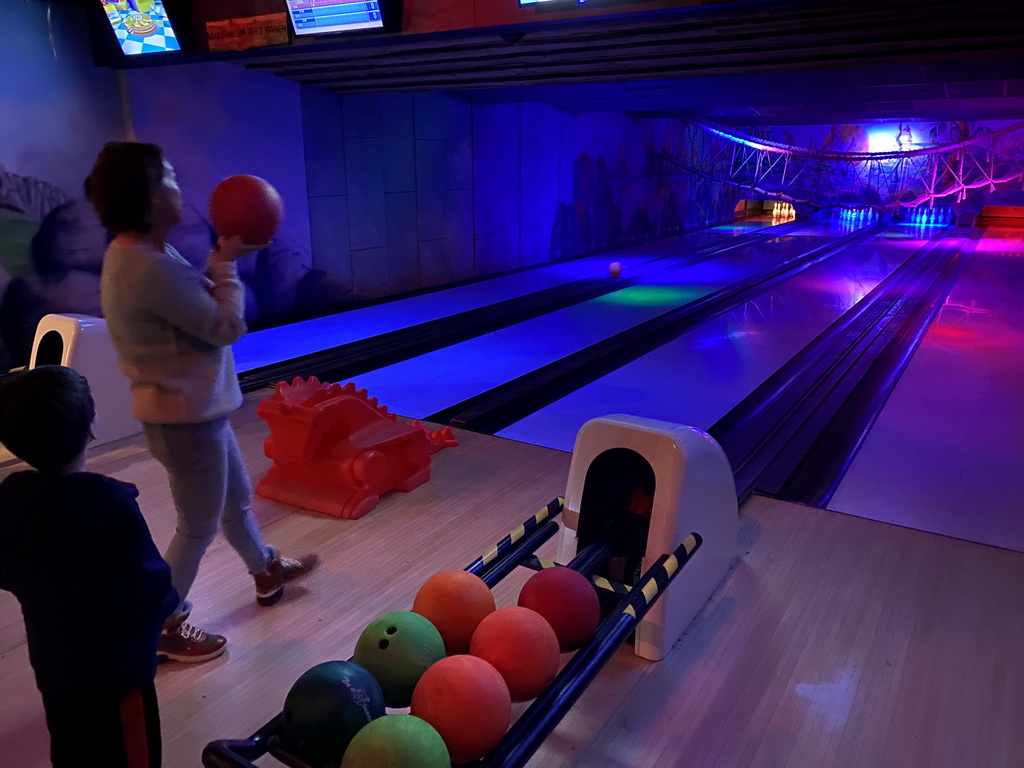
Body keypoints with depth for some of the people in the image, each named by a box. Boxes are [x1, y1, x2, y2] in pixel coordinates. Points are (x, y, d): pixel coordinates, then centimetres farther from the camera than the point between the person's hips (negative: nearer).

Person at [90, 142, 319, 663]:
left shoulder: (145, 253, 5)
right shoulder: (146, 268, -27)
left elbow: (199, 304, 11)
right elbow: (227, 326, -23)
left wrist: (221, 260, -1)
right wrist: (227, 262, -11)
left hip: (196, 407, 10)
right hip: (185, 419, -10)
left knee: (237, 498, 26)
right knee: (198, 528, 8)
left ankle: (267, 573, 49)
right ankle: (163, 628, 28)